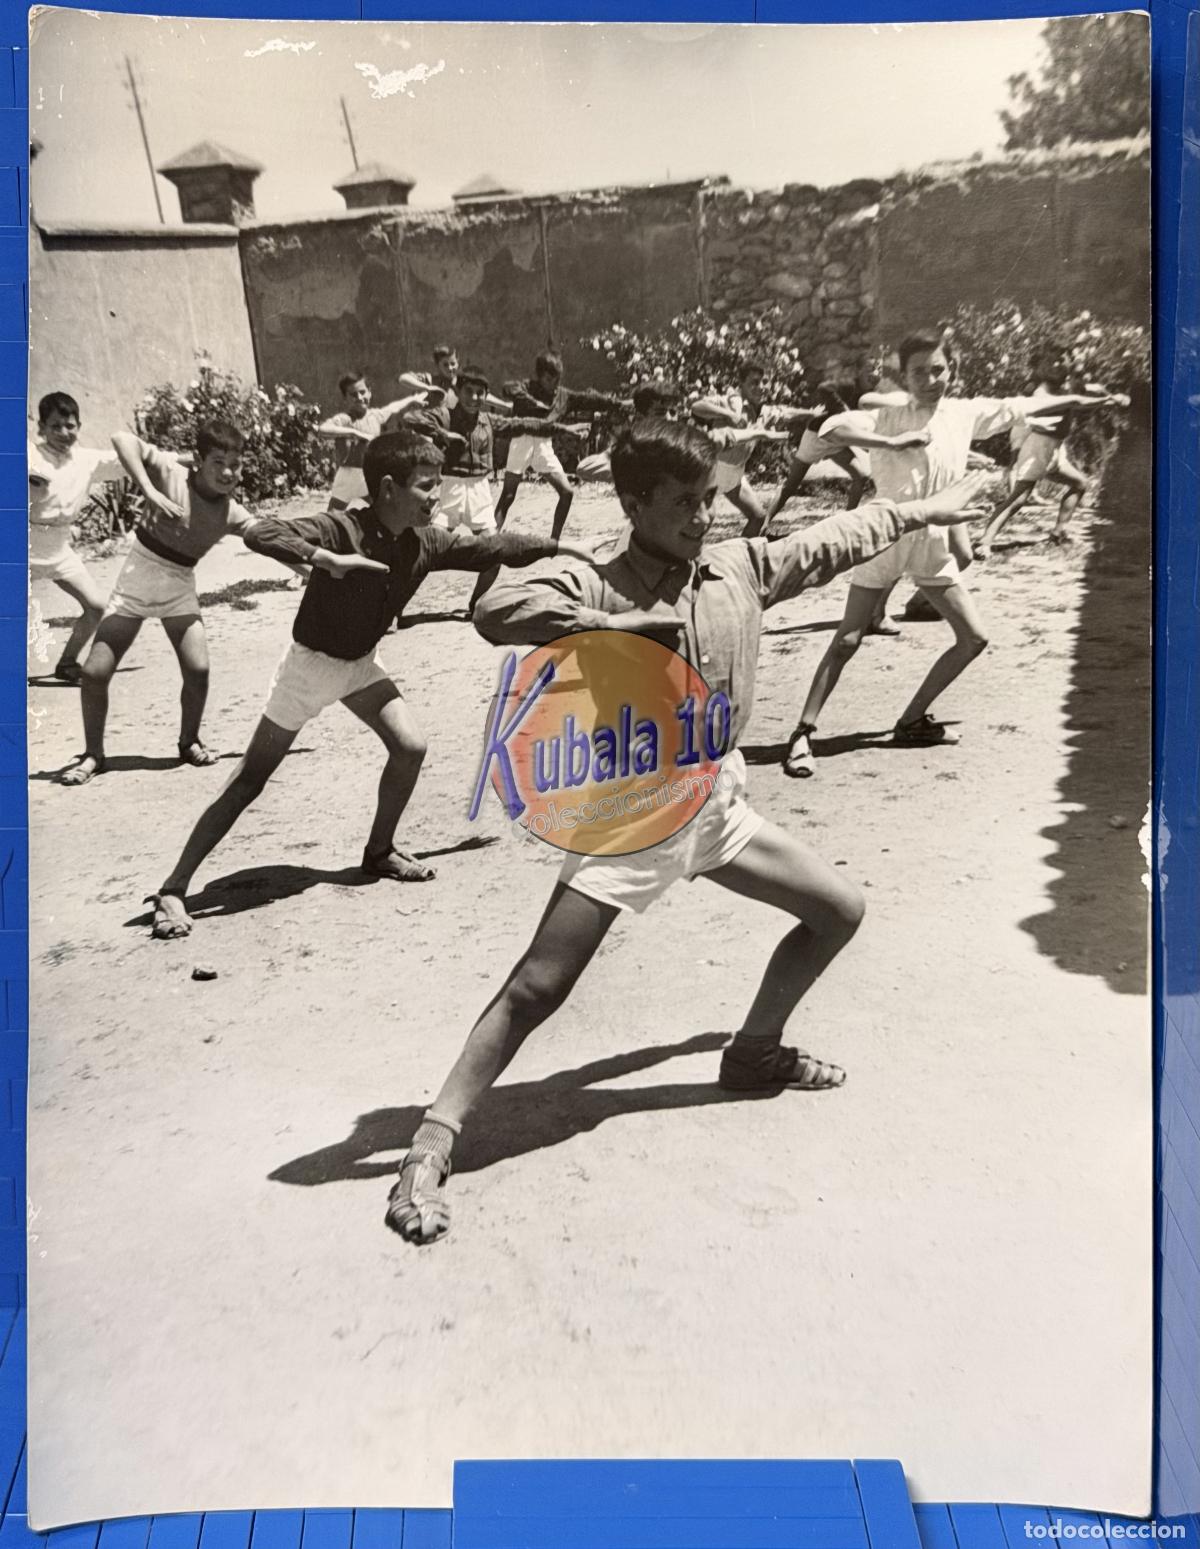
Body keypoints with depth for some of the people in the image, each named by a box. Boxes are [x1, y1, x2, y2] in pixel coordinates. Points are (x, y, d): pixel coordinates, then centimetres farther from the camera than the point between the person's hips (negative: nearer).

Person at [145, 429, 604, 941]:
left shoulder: (425, 543, -10)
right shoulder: (342, 529, -29)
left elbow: (492, 546, 1)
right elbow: (259, 532, -39)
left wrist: (563, 546, 2)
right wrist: (325, 559, -52)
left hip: (361, 664, 6)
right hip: (311, 663, -6)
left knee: (410, 748, -5)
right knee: (248, 782, -5)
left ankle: (379, 852, 19)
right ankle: (173, 890, 2)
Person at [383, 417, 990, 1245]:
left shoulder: (742, 565, 1)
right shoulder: (599, 588, -16)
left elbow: (836, 539, 15)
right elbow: (496, 609, -33)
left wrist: (932, 508, 24)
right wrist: (619, 626, -35)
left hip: (720, 804, 7)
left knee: (841, 909, 15)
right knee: (537, 990, -10)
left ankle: (755, 1051, 34)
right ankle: (431, 1147, -1)